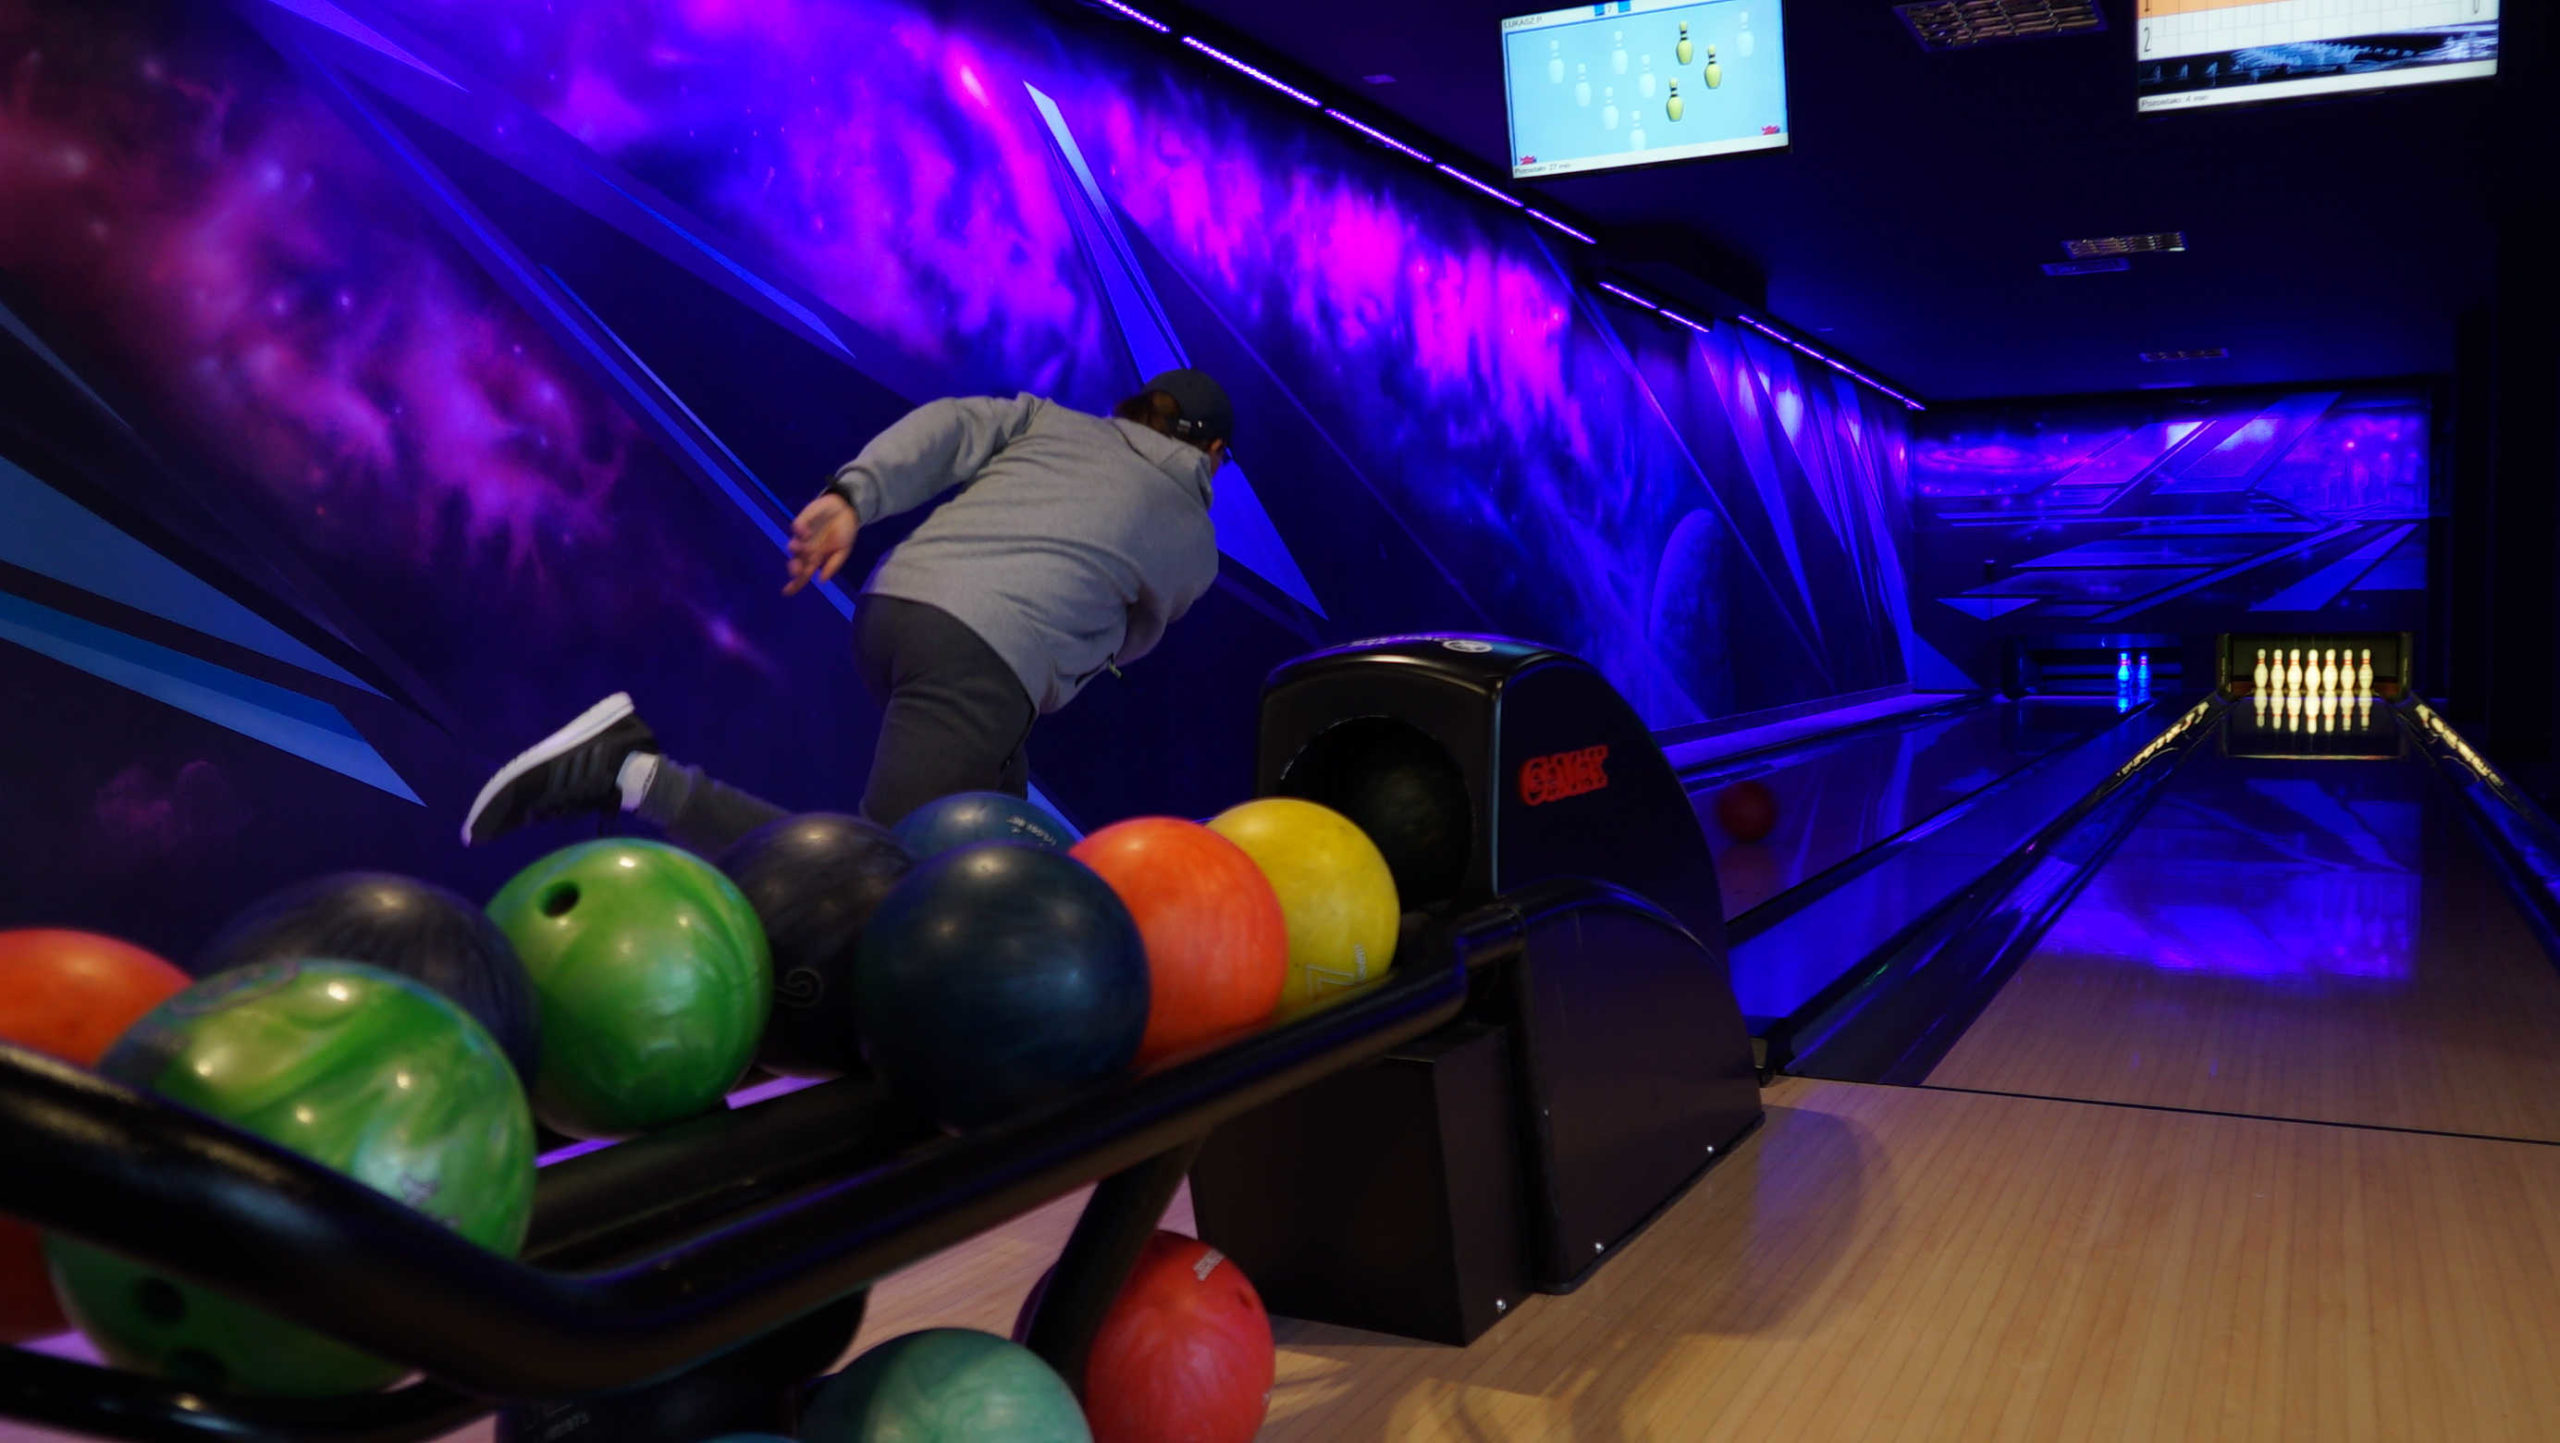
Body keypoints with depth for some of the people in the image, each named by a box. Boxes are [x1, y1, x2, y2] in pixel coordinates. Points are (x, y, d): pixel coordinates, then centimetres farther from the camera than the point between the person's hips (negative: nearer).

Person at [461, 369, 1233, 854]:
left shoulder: (1051, 421, 28)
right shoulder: (1193, 538, 21)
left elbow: (950, 424, 9)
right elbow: (1124, 642, 35)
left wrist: (854, 493, -3)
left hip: (893, 605, 7)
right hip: (984, 657, -7)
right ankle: (642, 779, -22)